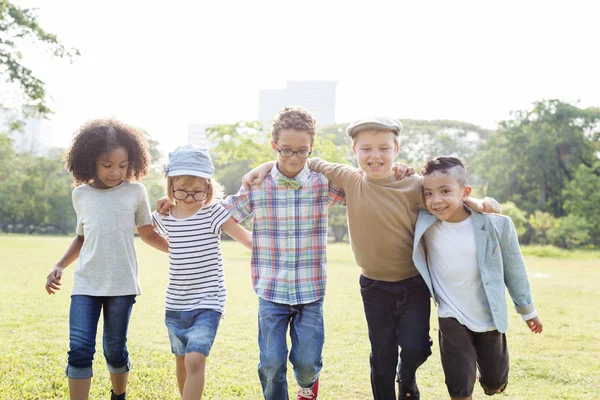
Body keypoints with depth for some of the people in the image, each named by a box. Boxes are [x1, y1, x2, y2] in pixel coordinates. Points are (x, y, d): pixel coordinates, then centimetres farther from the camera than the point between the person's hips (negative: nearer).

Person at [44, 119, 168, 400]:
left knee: (115, 349, 8)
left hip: (122, 284, -1)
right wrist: (59, 266, 9)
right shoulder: (81, 194, 8)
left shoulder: (135, 192, 2)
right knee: (80, 349, -8)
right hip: (85, 284, 1)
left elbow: (148, 234, 11)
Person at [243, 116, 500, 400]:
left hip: (413, 283, -2)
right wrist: (266, 166, -2)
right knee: (382, 357, 9)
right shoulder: (350, 179, -8)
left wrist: (479, 204, -26)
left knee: (414, 349, -6)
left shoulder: (413, 185, -14)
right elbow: (313, 163, 3)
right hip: (375, 286, 2)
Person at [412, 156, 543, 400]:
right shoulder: (424, 224, -16)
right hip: (452, 318, 0)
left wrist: (526, 309, 7)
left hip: (489, 318, 1)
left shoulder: (495, 225, -18)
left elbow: (513, 268, -3)